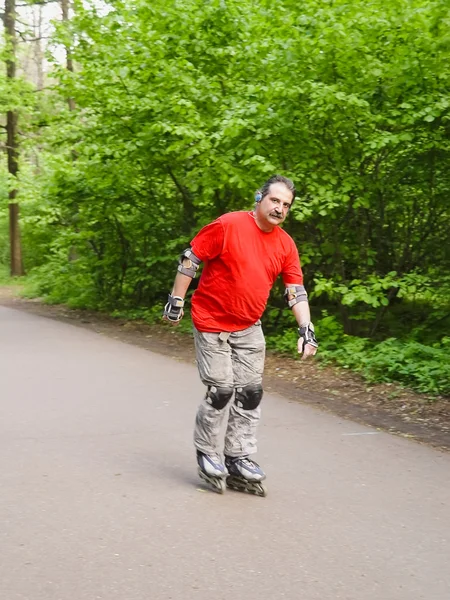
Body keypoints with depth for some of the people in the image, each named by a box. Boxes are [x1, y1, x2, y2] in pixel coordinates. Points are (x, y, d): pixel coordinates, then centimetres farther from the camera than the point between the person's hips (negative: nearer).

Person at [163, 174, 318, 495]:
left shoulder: (286, 245, 0)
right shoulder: (228, 225, -16)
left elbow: (296, 290, 3)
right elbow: (190, 259, -10)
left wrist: (306, 328, -7)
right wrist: (176, 300, -9)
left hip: (249, 329, 6)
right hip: (212, 324, -6)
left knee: (251, 393, 5)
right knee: (221, 390, -7)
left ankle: (239, 459, 16)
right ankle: (207, 454, 14)